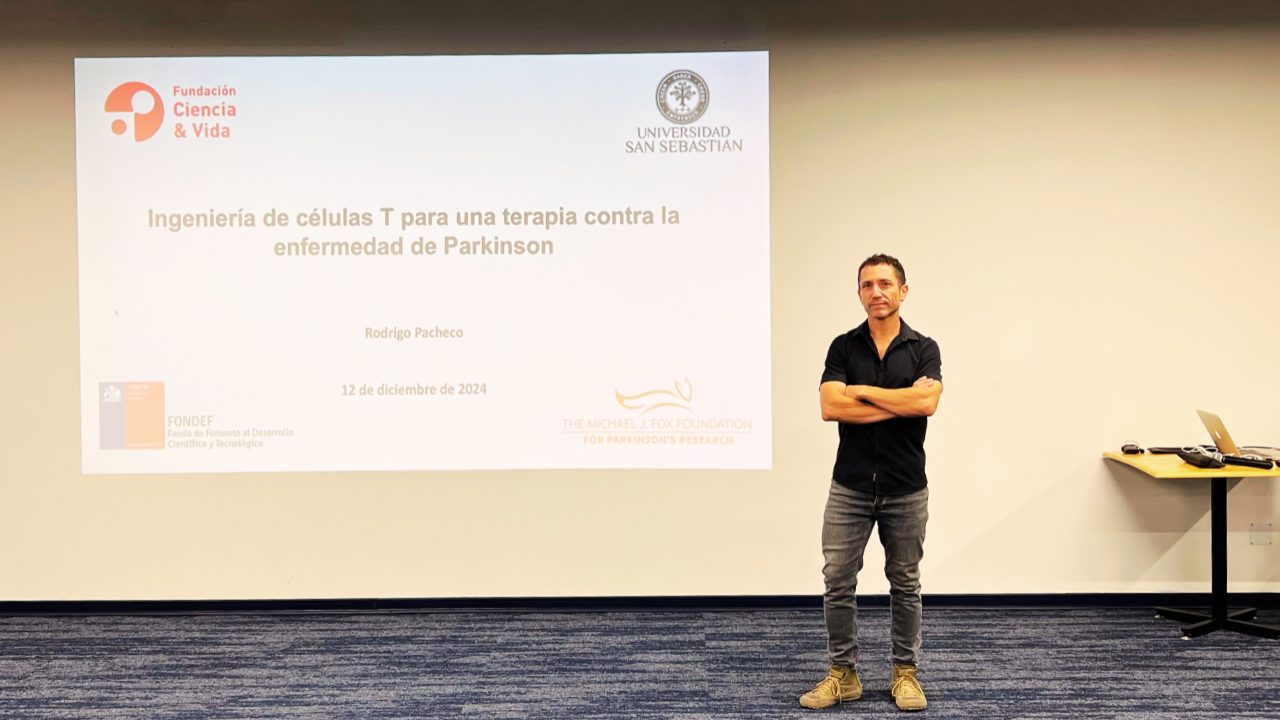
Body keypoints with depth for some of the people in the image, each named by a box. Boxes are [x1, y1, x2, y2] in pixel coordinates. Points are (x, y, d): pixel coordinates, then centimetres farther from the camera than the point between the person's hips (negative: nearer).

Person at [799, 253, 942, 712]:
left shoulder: (924, 349, -1)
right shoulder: (843, 347, 1)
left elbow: (926, 402, -21)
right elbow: (830, 407, -14)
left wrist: (862, 390, -15)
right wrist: (900, 402, -16)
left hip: (906, 488, 0)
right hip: (850, 487, 1)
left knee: (905, 584, 11)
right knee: (838, 582, 3)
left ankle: (905, 672, 24)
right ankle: (843, 674, 17)